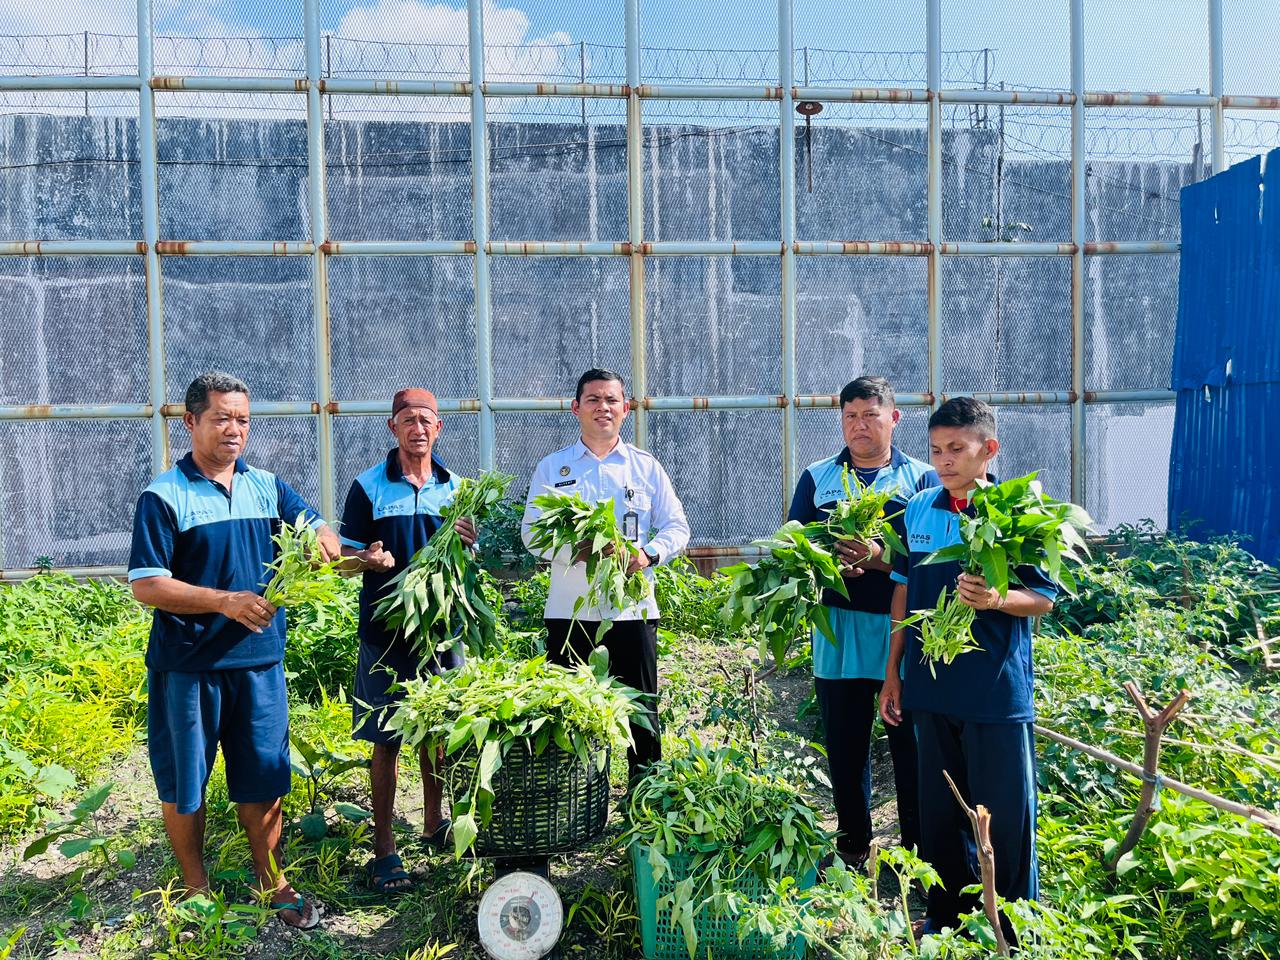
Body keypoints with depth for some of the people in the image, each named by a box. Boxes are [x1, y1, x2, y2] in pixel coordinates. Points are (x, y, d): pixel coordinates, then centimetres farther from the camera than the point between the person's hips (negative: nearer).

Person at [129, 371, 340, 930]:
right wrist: (226, 601, -23)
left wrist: (321, 534, -13)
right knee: (184, 783, 11)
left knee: (262, 778, 11)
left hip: (259, 659, 3)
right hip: (188, 666, -3)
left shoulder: (266, 486, 6)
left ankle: (273, 884, 27)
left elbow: (314, 528, 13)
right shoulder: (164, 496, -8)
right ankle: (195, 890, 30)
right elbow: (146, 585, -12)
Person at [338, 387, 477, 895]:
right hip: (387, 630, -3)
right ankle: (384, 848, 14)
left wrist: (468, 544, -10)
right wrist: (371, 560, -24)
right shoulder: (368, 487, -3)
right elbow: (347, 562, -1)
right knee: (386, 741, 2)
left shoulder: (454, 487, 7)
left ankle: (434, 824, 32)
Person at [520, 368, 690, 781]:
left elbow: (677, 527, 9)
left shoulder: (646, 467, 10)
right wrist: (576, 550, -16)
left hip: (633, 610, 0)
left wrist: (649, 553, -12)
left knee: (641, 714, 6)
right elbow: (531, 530, 3)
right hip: (569, 611, 0)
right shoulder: (552, 468, 9)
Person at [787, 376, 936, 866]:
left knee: (910, 745, 2)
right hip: (836, 632, 2)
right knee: (844, 746, 10)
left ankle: (919, 849, 17)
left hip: (902, 630, -2)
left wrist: (881, 558, -20)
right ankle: (852, 846, 25)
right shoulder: (817, 477, 12)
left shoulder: (922, 478, 5)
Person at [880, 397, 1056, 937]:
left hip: (997, 690, -4)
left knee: (1005, 815, 5)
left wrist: (996, 599, -27)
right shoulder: (917, 510, 4)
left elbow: (1044, 598, -6)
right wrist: (893, 671, 13)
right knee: (938, 810, 16)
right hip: (932, 686, 4)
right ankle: (946, 915, 34)